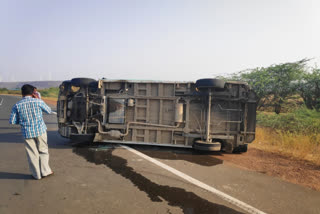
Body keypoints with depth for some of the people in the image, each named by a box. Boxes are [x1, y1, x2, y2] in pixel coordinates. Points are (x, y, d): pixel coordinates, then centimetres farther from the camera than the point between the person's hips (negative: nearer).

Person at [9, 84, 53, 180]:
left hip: (27, 133, 1)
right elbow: (49, 111, 7)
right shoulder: (38, 101, -8)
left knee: (32, 153, 11)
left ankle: (36, 174, 20)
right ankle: (45, 171, 17)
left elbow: (12, 121, -3)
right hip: (40, 130, -1)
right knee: (43, 150, 15)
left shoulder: (17, 105, -5)